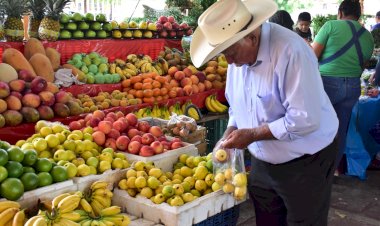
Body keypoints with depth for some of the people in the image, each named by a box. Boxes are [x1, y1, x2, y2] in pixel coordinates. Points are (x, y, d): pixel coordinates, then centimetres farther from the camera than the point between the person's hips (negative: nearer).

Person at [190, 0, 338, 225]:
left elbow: (306, 120, -30)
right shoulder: (238, 53, -2)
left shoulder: (291, 52, -27)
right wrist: (231, 132, -7)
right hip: (262, 162, 7)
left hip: (305, 164, -7)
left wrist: (252, 134, -24)